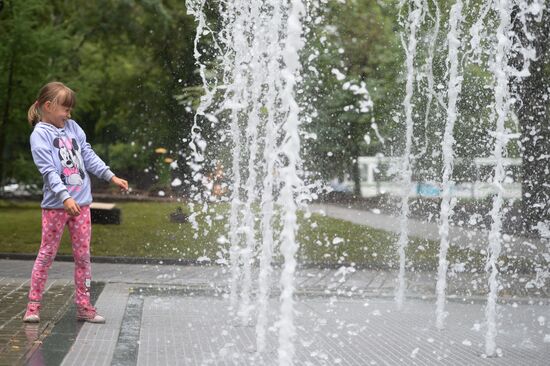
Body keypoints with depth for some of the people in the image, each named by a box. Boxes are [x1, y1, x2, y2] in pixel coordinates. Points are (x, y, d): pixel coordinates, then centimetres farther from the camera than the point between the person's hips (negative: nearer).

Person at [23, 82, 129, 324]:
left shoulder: (72, 127, 10)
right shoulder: (40, 134, -8)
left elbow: (88, 156, 15)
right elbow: (48, 170, -18)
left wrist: (111, 177, 9)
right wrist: (65, 197, -28)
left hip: (81, 202, 6)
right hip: (55, 204, -5)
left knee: (83, 255, 7)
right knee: (47, 254, 0)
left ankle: (84, 306, 14)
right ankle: (33, 306, 8)